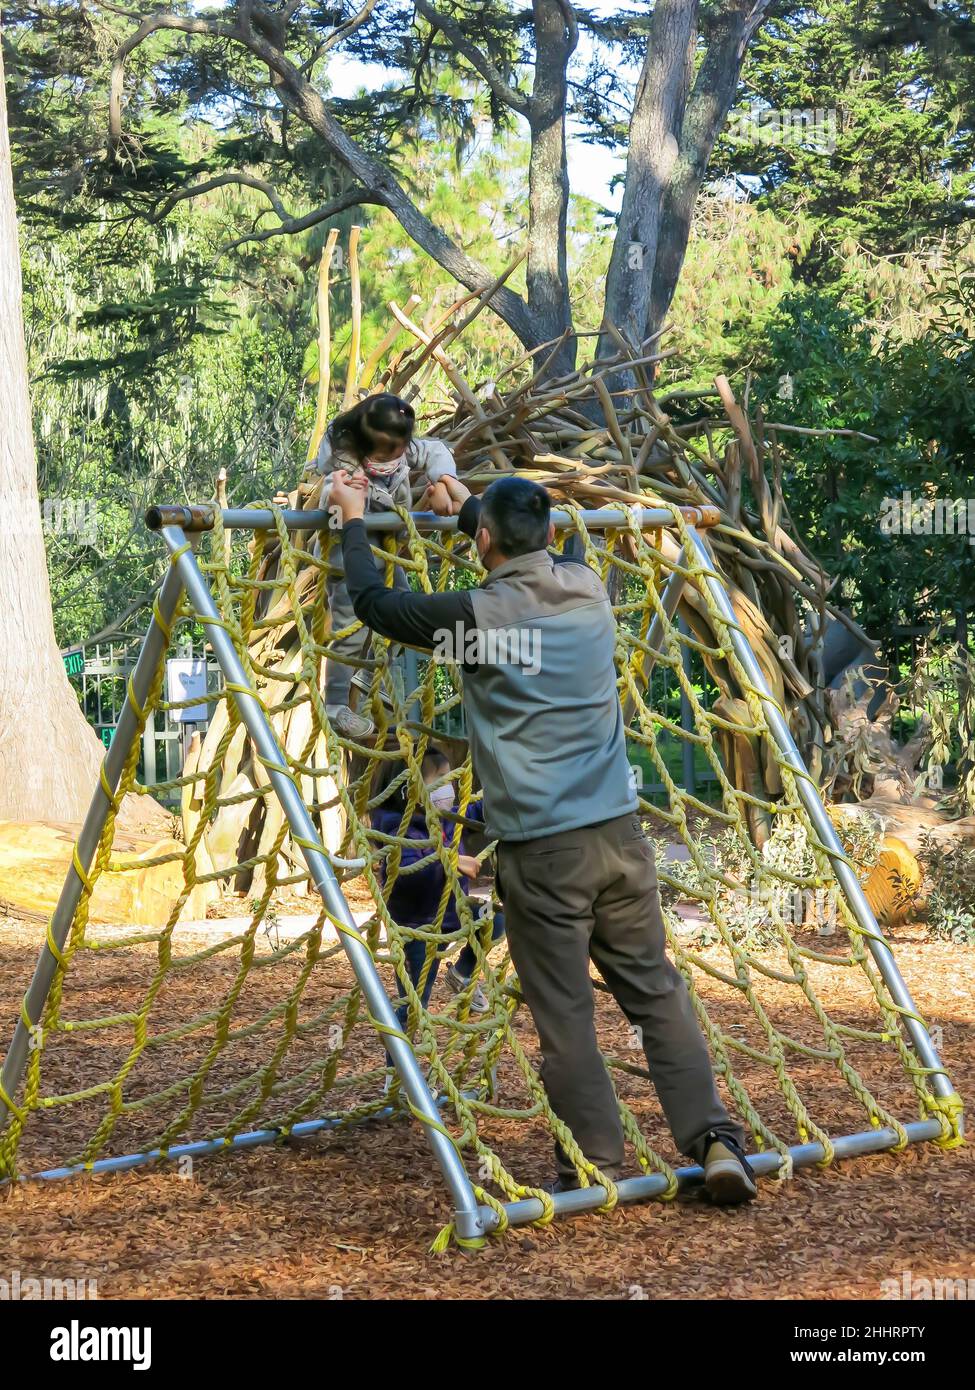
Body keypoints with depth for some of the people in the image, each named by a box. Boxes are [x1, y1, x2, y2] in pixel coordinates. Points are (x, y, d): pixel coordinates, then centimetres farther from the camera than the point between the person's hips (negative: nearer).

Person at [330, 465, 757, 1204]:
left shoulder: (477, 614, -7)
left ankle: (597, 1166, 7)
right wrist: (472, 502, 44)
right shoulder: (589, 589, 7)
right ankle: (716, 1139, 2)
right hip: (618, 831, 4)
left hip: (540, 847, -4)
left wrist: (354, 520, 23)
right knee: (656, 990, 9)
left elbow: (373, 602, 8)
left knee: (566, 1014, 2)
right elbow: (538, 560, 31)